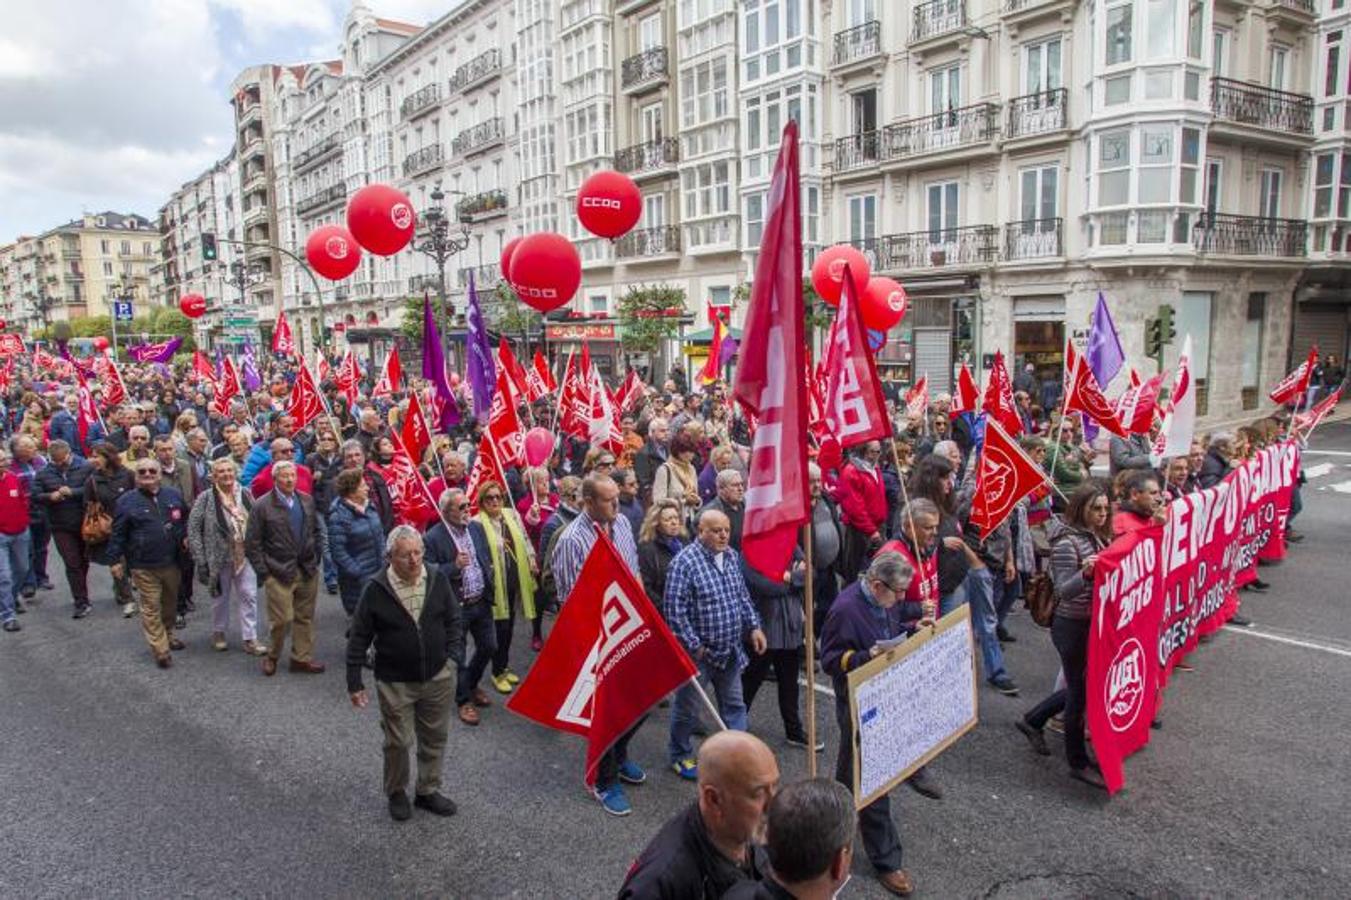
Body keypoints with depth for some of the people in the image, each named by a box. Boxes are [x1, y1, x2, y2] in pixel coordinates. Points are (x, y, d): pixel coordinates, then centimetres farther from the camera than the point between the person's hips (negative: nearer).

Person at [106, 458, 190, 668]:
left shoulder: (173, 494, 5)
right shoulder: (127, 501, -4)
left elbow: (186, 518, 19)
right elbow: (118, 533, -2)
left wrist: (186, 536, 5)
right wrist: (116, 559, -3)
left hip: (172, 562, 4)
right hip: (143, 566, -4)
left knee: (170, 602, 18)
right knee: (151, 607, -1)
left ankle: (168, 634, 38)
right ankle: (161, 649, 5)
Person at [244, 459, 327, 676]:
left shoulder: (307, 500, 8)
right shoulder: (262, 505, -6)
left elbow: (317, 530, 18)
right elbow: (252, 544, -5)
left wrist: (316, 557, 10)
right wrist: (263, 572, -7)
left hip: (307, 571, 5)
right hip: (279, 573, -4)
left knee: (305, 618, 10)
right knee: (282, 619, -3)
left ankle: (301, 658, 22)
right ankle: (271, 657, 20)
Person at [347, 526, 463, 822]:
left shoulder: (437, 579, -5)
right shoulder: (376, 589, -13)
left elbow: (453, 620, 6)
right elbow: (359, 638, -6)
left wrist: (454, 656, -2)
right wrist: (354, 682, -5)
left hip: (438, 677, 3)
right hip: (395, 682, -3)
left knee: (435, 738, 15)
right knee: (398, 741, 9)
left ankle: (427, 791, 35)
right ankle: (396, 792, 34)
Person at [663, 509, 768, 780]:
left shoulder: (732, 557, 4)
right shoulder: (684, 562, -20)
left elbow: (743, 596, 16)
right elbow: (674, 610, -21)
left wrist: (754, 626, 6)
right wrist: (694, 646, -19)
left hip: (730, 650, 6)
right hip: (698, 652, -6)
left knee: (734, 704, 15)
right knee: (688, 708, 11)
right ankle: (679, 756, 32)